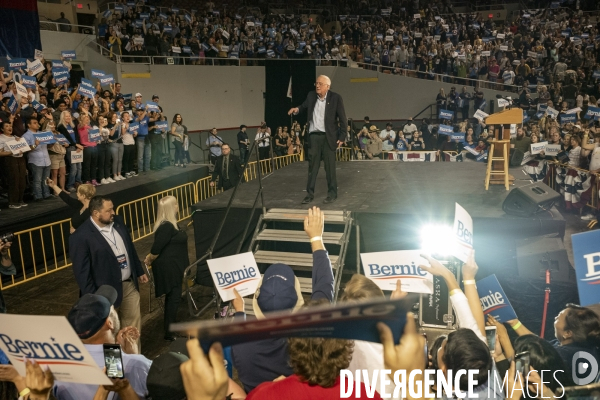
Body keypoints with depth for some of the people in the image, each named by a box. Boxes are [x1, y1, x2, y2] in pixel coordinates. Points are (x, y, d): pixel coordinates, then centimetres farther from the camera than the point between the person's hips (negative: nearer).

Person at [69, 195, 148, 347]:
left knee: (134, 324, 19)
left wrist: (139, 271, 17)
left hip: (129, 284, 7)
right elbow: (81, 271, -18)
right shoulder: (81, 236, -21)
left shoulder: (117, 222, 0)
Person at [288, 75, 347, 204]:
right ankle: (309, 194, 16)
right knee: (312, 166, 8)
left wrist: (342, 137, -10)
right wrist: (297, 109, -1)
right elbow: (304, 106, 23)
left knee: (330, 167, 3)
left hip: (328, 137, -4)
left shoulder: (335, 98, -7)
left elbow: (343, 119, -5)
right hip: (314, 136, 4)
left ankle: (332, 194, 15)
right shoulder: (311, 95, 4)